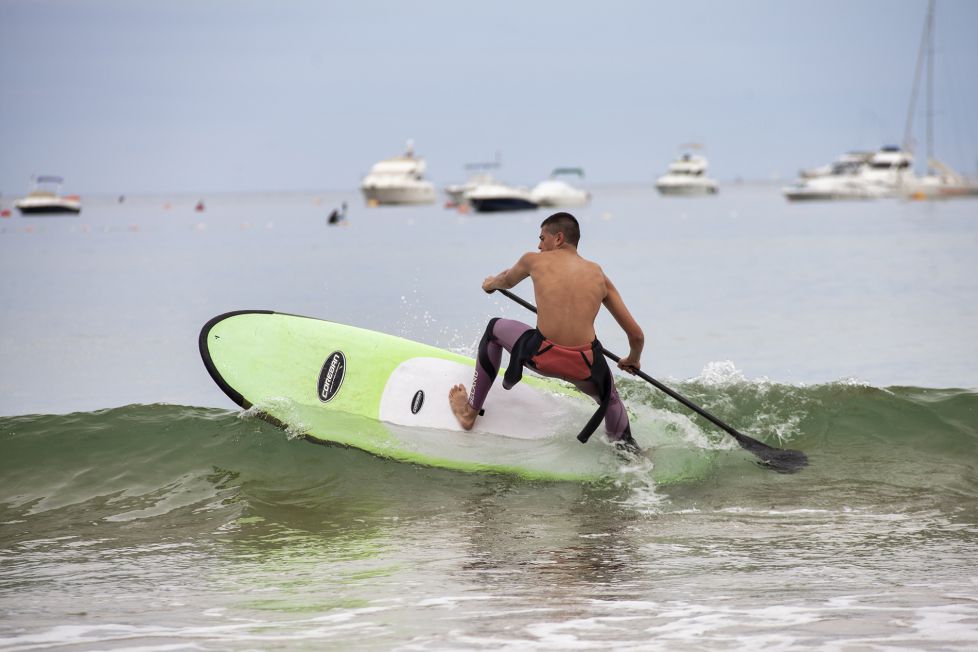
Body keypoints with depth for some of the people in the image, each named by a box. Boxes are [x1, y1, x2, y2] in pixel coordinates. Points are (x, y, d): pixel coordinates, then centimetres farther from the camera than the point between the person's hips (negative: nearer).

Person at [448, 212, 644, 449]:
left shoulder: (534, 260, 12)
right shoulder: (599, 275, 16)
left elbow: (507, 280, 37)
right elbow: (637, 334, 16)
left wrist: (491, 283, 62)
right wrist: (633, 360, 38)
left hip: (541, 357, -1)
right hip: (585, 368, 2)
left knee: (495, 328, 29)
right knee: (610, 398, 36)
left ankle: (470, 412, 36)